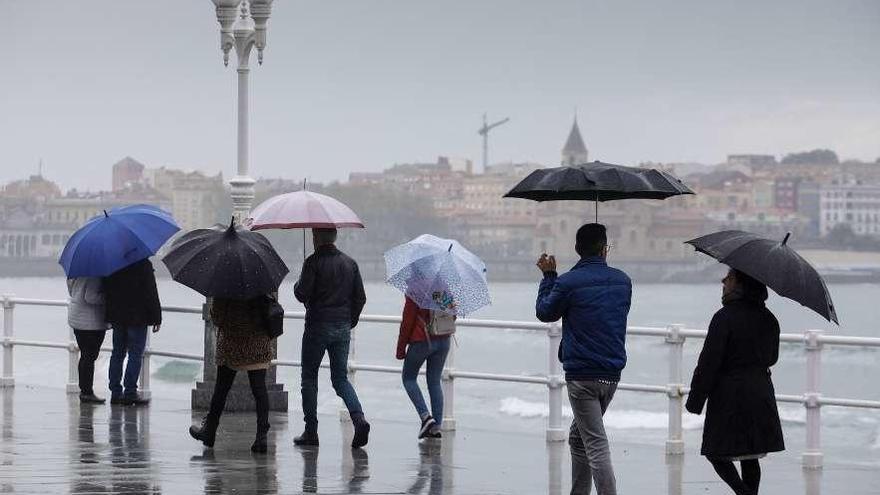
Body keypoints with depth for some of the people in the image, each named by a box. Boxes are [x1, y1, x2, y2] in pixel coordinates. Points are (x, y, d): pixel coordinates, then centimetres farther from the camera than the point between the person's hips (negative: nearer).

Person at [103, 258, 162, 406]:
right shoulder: (143, 265, -13)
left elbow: (106, 291, 10)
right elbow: (151, 293, -12)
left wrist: (110, 314, 18)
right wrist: (156, 318, -5)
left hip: (116, 316, 6)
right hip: (137, 318, -6)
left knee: (118, 353, 13)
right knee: (135, 354, -1)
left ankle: (116, 392, 13)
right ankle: (130, 392, -4)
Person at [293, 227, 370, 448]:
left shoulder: (313, 262, -11)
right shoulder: (349, 263, 7)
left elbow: (302, 294, -14)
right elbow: (360, 297, 8)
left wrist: (297, 285, 8)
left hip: (318, 327, -5)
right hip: (343, 329, 5)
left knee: (309, 377, 7)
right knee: (341, 378, 10)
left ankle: (311, 431, 6)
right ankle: (359, 419, -13)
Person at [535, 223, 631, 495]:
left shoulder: (568, 282, -11)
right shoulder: (622, 281, 5)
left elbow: (544, 312, 4)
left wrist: (548, 276, 17)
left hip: (582, 375, -6)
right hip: (612, 374, 6)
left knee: (595, 444, -10)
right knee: (578, 438, 22)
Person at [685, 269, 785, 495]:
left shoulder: (725, 317, -15)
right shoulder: (768, 318, 6)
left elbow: (709, 362, -15)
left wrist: (695, 400, -10)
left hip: (730, 396, -7)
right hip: (761, 396, 7)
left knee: (717, 452, 1)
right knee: (750, 457, 13)